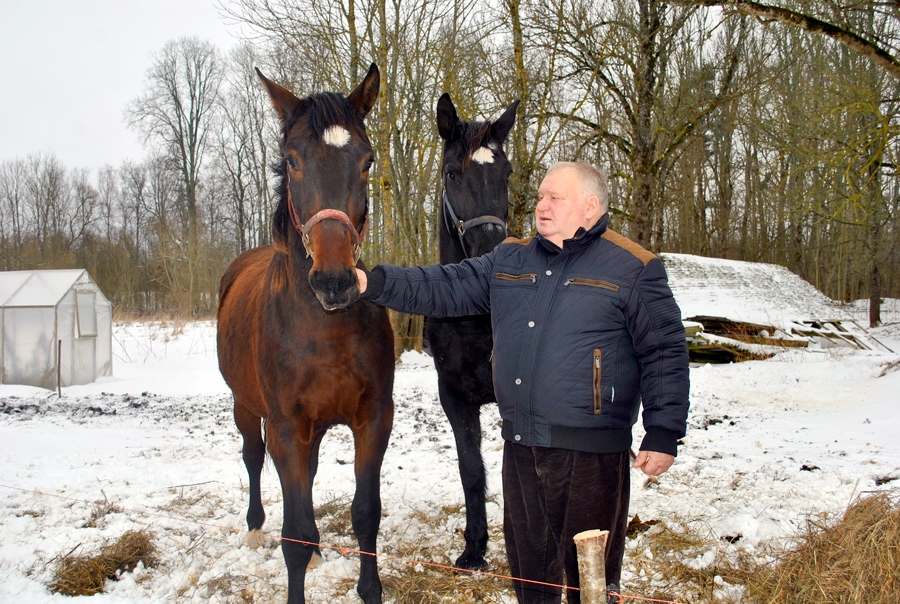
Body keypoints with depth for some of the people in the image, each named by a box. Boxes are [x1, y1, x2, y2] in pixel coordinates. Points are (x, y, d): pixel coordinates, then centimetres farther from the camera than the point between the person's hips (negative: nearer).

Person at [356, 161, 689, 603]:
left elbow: (665, 355, -6)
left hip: (591, 451, -5)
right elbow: (445, 288, 9)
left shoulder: (633, 269, -5)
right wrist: (375, 283, -4)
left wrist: (663, 434, -11)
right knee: (527, 565, 19)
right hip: (520, 447, 6)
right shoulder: (508, 261, 11)